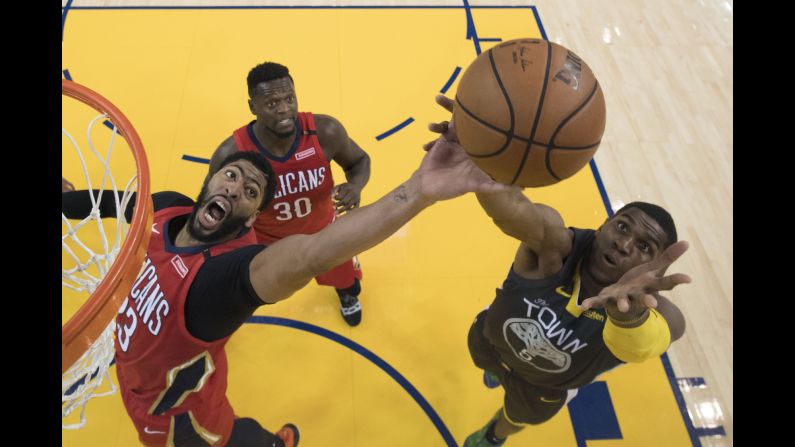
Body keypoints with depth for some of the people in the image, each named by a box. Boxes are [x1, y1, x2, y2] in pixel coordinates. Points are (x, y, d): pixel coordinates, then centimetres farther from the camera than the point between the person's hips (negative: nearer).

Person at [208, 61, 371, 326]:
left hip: (321, 229, 2)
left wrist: (355, 185, -32)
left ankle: (347, 294, 68)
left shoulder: (325, 131, -32)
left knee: (344, 277, 27)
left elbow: (359, 160, -10)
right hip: (263, 239, -1)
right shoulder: (231, 155, -34)